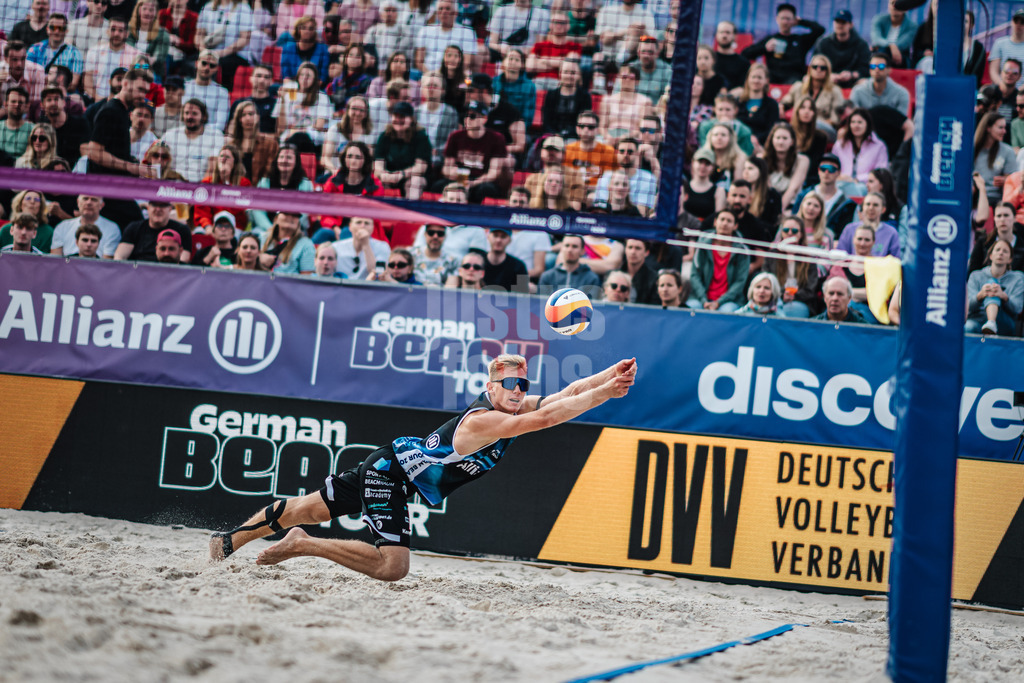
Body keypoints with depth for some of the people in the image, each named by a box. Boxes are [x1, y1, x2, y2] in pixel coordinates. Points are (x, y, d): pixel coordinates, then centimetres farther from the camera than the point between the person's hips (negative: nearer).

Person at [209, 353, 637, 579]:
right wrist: (604, 393, -36)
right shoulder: (483, 421, -29)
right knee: (392, 565, -22)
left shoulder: (517, 407, -2)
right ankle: (304, 546, -11)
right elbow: (545, 419, -38)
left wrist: (612, 374, -19)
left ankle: (229, 540, 30)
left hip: (401, 462, 10)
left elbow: (568, 393, -5)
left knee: (314, 509, 19)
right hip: (391, 469, -10)